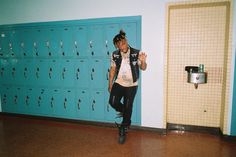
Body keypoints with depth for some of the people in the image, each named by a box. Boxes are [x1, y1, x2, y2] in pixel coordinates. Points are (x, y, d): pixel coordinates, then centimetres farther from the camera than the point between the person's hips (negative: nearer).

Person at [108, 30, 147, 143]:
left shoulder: (136, 53, -11)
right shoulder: (115, 55, -4)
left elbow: (143, 68, -6)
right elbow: (113, 70, 5)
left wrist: (143, 61, -30)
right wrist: (110, 84, 7)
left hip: (131, 85, -2)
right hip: (118, 83, 2)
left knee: (128, 106, 4)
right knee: (113, 102, -13)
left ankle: (124, 126, 28)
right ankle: (124, 111, 21)